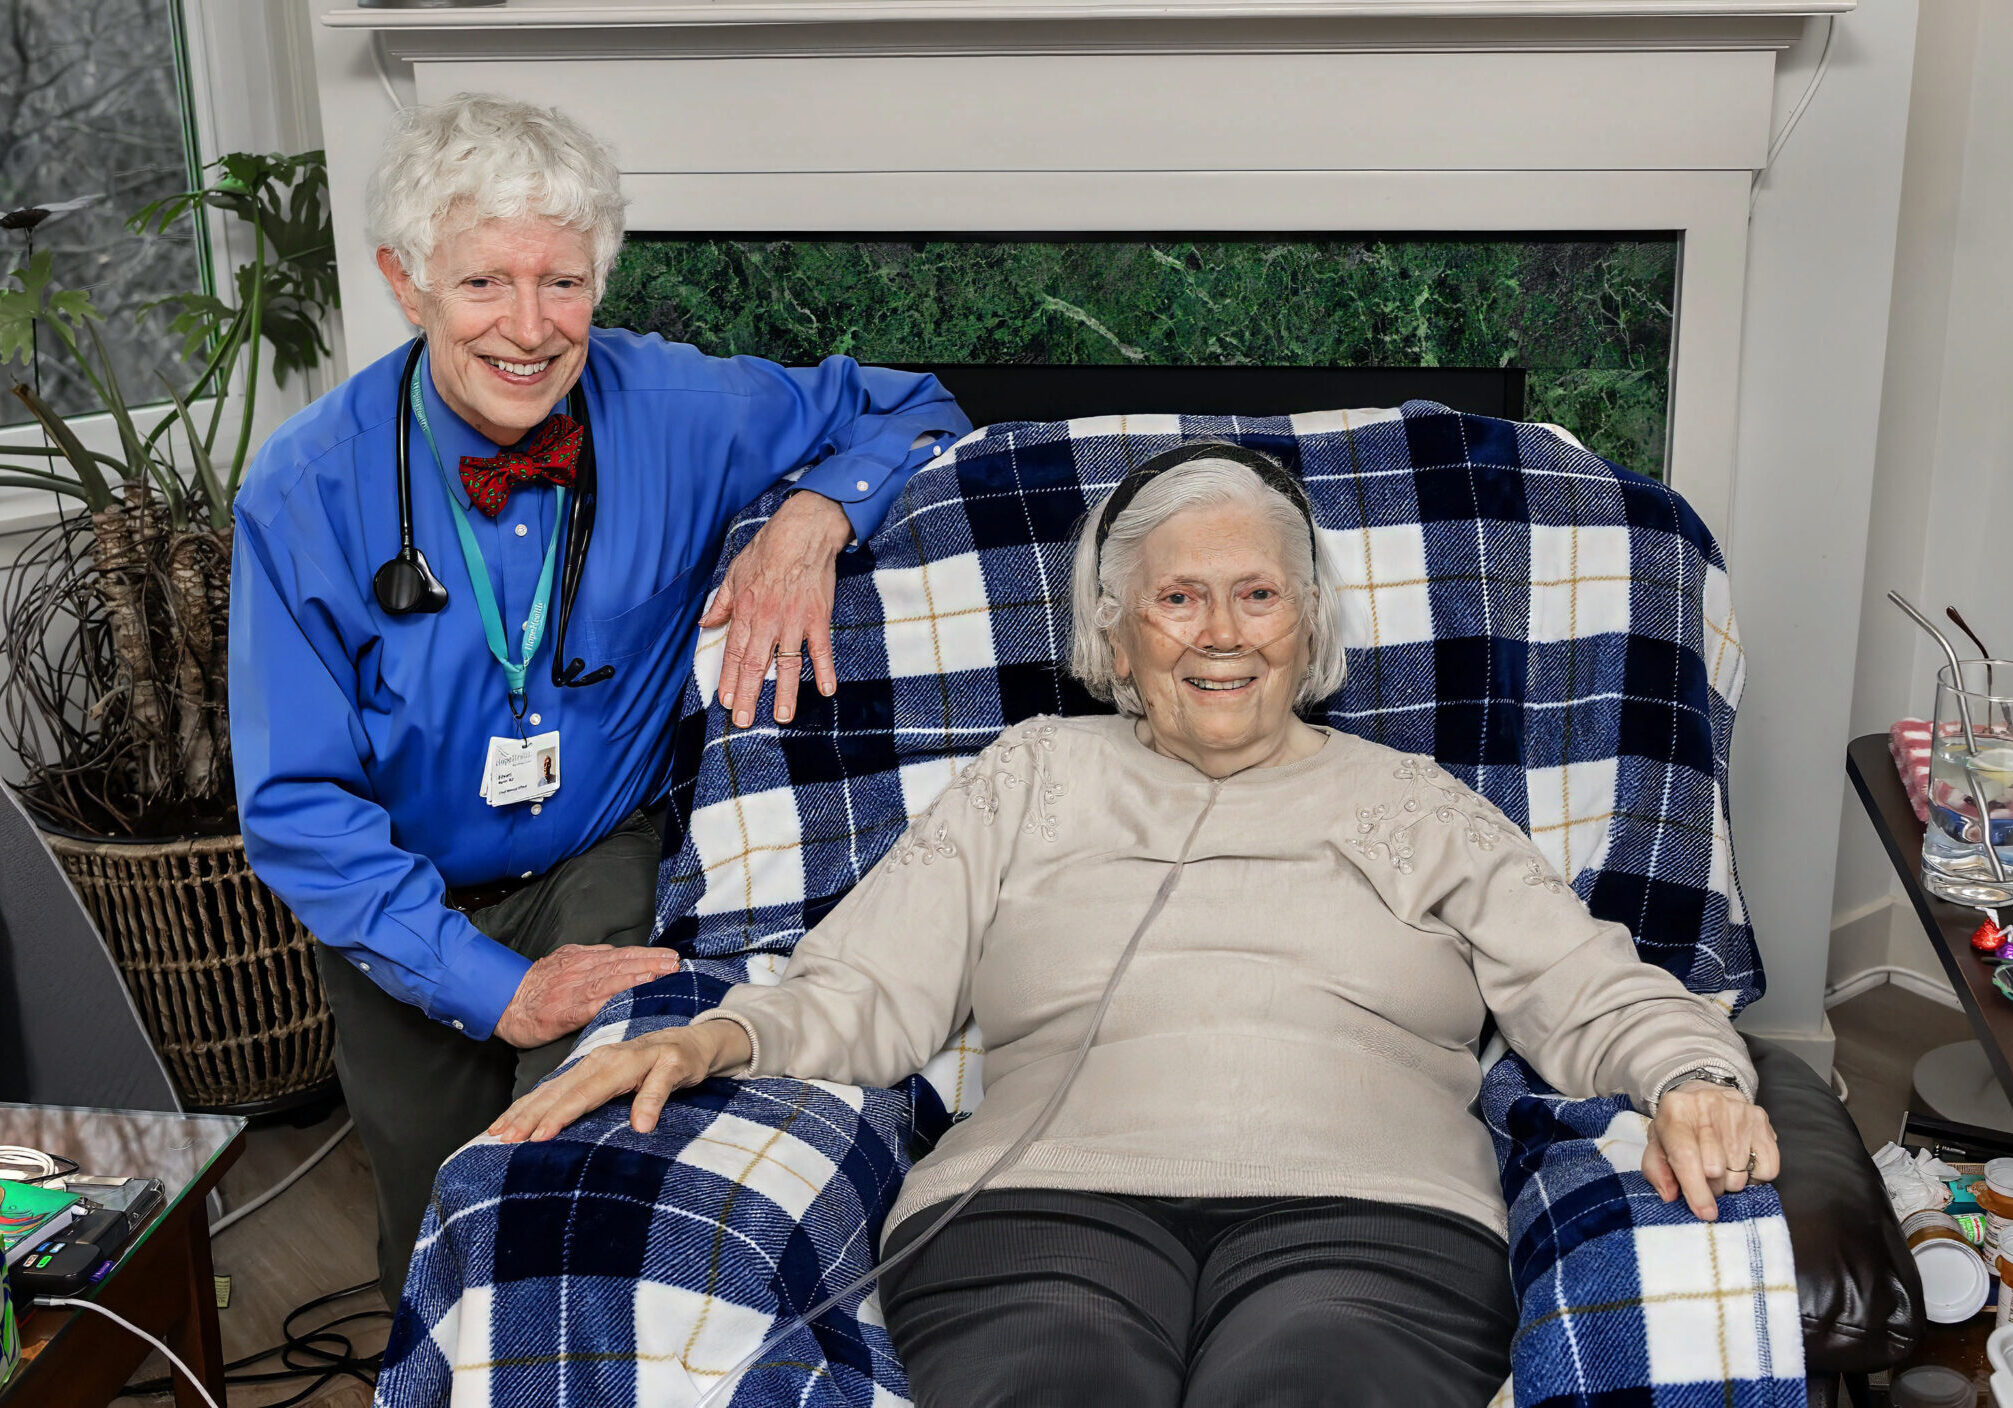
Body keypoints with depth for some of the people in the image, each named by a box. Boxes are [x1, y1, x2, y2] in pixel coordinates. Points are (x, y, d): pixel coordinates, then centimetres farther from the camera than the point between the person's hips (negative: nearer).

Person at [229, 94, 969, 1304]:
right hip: (409, 915, 1)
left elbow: (910, 408, -1)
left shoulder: (675, 409, -15)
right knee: (441, 1287, 16)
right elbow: (299, 805, -18)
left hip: (605, 865, 0)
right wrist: (495, 985, -29)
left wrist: (816, 517, -23)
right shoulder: (307, 489, -18)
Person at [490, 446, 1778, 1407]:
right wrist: (712, 1040, -4)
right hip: (1047, 1203, 0)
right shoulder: (1035, 776, 26)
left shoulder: (1413, 803, 26)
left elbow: (1593, 995, 17)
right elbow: (866, 993, 16)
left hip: (1361, 1214, 1)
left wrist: (1698, 1084, -6)